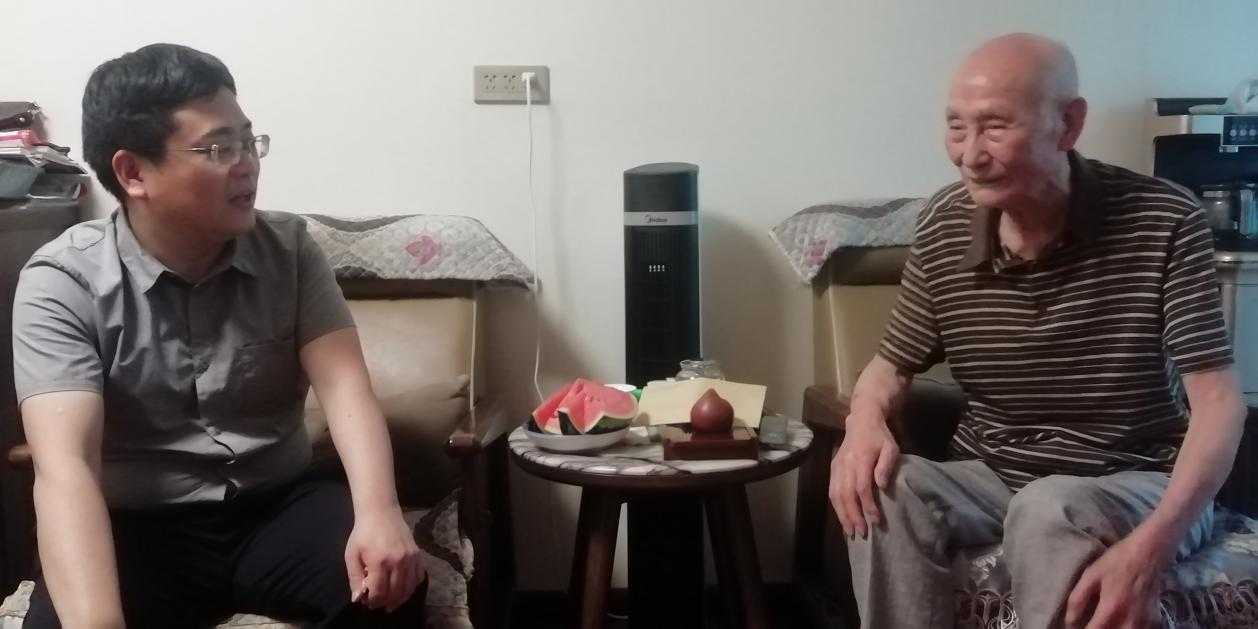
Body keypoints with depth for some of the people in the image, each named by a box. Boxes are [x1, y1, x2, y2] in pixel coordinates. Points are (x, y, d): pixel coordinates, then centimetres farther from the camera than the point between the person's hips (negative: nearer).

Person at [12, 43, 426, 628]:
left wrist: (378, 512, -32)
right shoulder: (63, 282, -11)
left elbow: (343, 384, -11)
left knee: (388, 580, -27)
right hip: (140, 526, -2)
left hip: (278, 509, 3)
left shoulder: (287, 247, -1)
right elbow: (65, 465, -24)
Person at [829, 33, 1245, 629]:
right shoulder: (943, 225, -4)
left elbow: (1217, 401, -18)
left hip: (1134, 487, -3)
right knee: (885, 491, -27)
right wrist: (866, 423, -19)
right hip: (992, 477, 4)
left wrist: (1152, 547, -35)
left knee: (1050, 512, -37)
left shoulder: (1163, 222, -14)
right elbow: (893, 363, 8)